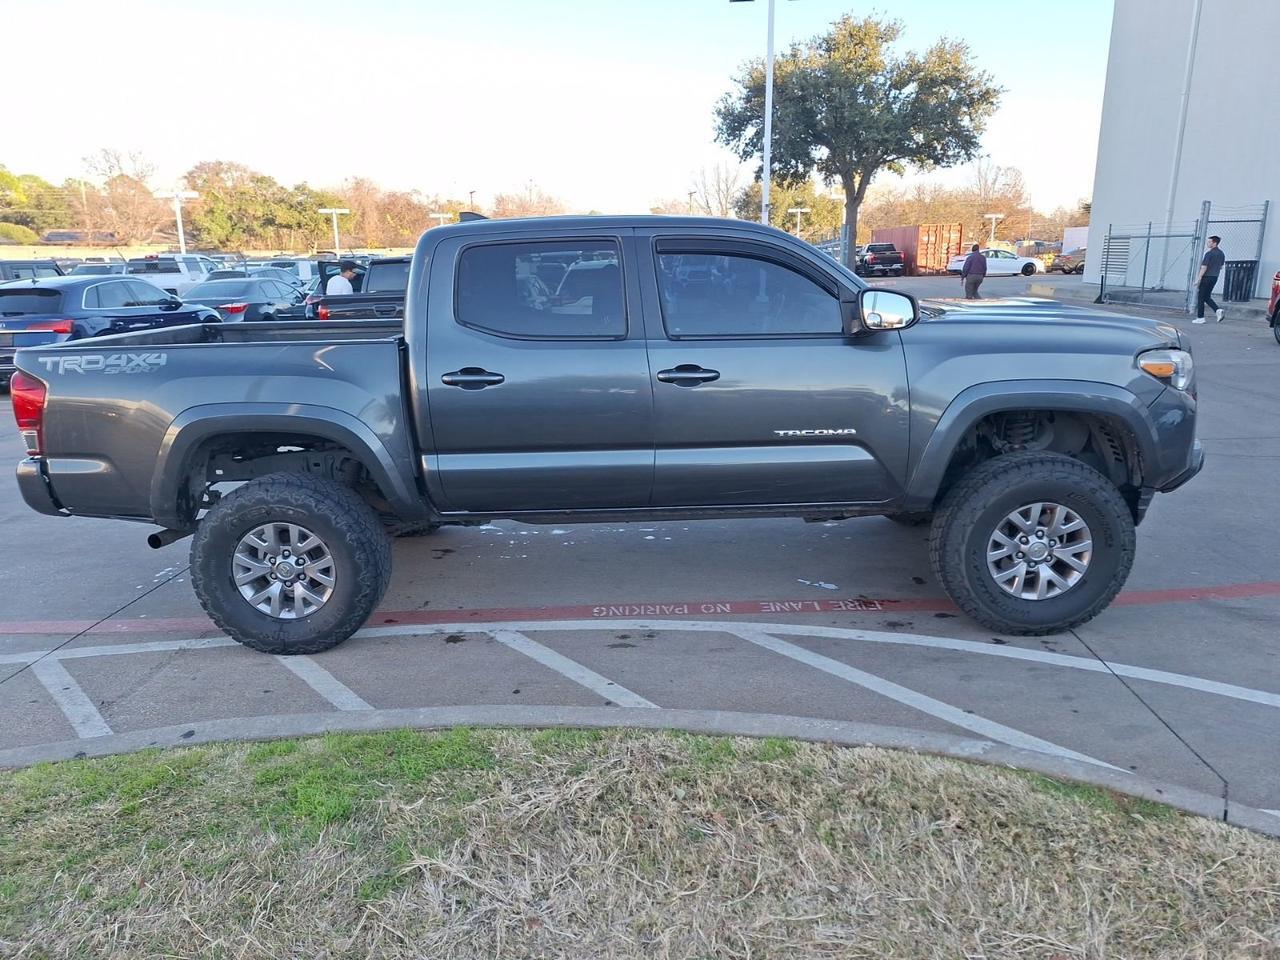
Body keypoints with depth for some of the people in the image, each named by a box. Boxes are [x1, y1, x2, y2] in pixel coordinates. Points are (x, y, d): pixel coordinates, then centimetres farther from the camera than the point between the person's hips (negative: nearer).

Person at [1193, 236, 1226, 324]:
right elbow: (1221, 267, 16)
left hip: (1206, 277, -8)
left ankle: (1200, 318, 3)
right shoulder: (1221, 254, 10)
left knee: (1201, 298, 1)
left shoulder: (1209, 253, -15)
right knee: (1207, 297, 16)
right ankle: (1218, 310, -5)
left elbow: (1204, 267, -18)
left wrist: (1199, 278, -17)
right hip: (1214, 277, 8)